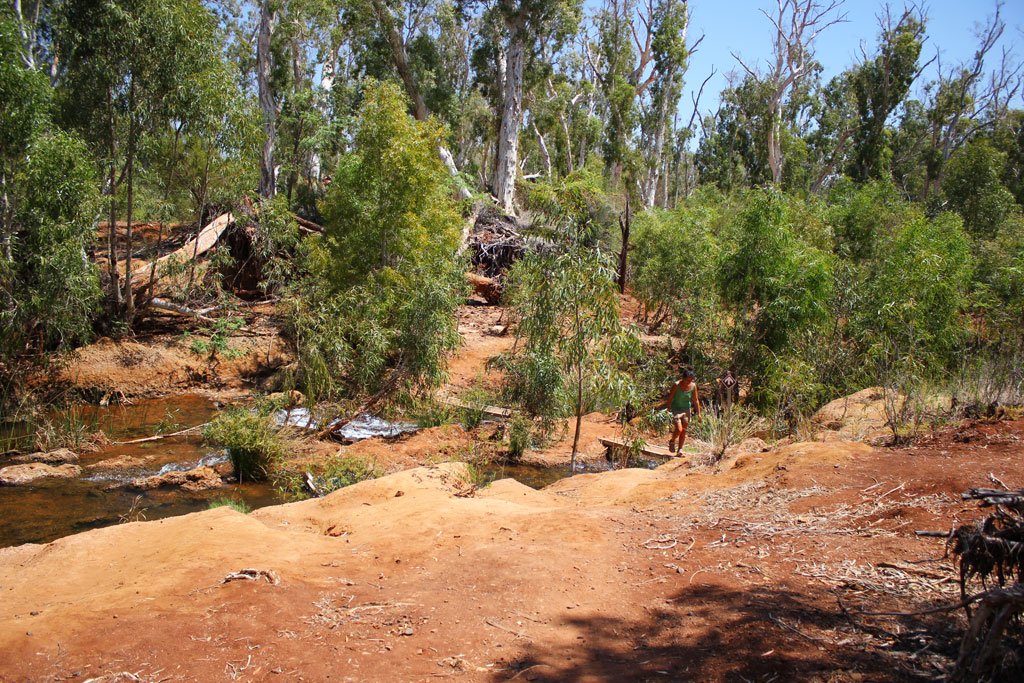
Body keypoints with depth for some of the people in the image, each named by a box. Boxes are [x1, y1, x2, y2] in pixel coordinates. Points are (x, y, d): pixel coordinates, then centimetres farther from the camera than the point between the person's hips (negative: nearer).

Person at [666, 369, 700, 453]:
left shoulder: (693, 386, -8)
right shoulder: (677, 385, -19)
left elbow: (695, 400, 2)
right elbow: (670, 397, -9)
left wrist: (698, 413, 3)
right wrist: (669, 408, -4)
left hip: (686, 410, 4)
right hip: (676, 409, -4)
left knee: (684, 431, 6)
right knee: (679, 430, -13)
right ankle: (672, 441, 18)